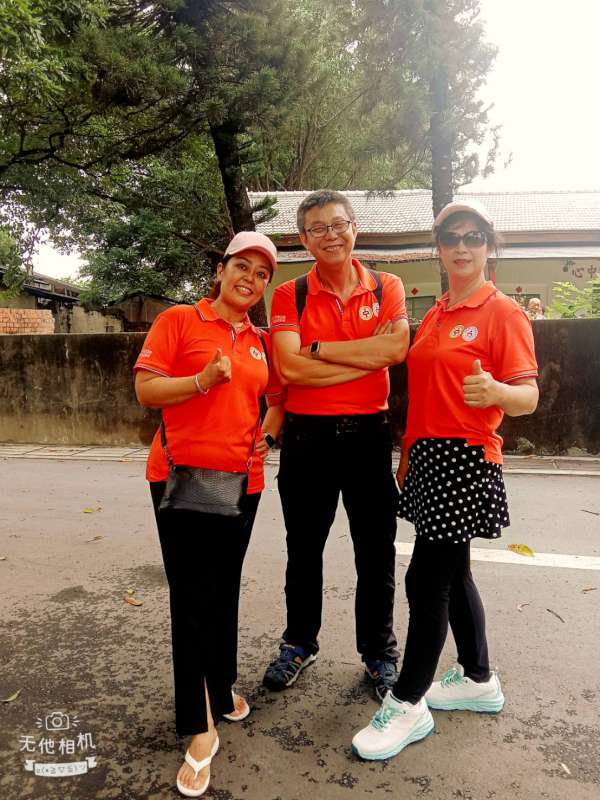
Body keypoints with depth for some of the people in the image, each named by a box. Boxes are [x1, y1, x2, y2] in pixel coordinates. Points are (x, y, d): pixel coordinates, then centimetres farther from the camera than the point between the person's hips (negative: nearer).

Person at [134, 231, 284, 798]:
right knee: (192, 599, -1)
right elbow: (145, 389, -7)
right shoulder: (178, 320, -1)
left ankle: (221, 689, 37)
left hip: (241, 479, 5)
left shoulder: (260, 342, 13)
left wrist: (267, 433, 5)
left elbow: (277, 396, 24)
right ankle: (200, 729, 14)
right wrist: (201, 380, -21)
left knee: (224, 592, 15)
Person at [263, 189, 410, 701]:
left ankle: (379, 652, 33)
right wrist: (369, 357, -14)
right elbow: (290, 368, -15)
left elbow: (395, 349, -15)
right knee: (304, 549, 16)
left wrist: (318, 348, -14)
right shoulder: (289, 295, 0)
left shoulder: (387, 288, 3)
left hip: (368, 434, 0)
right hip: (306, 436, 0)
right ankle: (299, 643, 38)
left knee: (376, 552, 11)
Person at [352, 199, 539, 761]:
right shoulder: (434, 316, 15)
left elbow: (528, 397, -12)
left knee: (426, 578, -4)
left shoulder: (503, 313, -7)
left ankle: (407, 705, 12)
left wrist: (494, 390, -34)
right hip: (427, 455, 8)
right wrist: (406, 453, 15)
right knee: (451, 573, 16)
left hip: (465, 460, -8)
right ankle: (478, 680, 34)